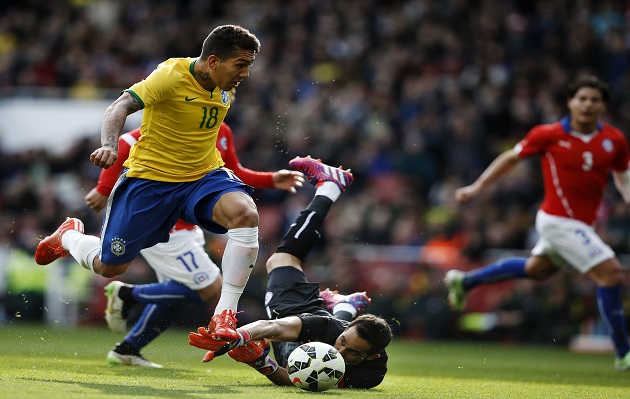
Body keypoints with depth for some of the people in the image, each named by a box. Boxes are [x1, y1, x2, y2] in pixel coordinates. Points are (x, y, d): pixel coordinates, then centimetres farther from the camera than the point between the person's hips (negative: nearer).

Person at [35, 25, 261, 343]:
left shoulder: (224, 87, 0)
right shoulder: (171, 76, -22)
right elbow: (121, 106, -32)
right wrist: (110, 144, -49)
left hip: (204, 175, 4)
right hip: (150, 178, -4)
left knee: (245, 213, -29)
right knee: (108, 267, 4)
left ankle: (224, 317, -25)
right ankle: (69, 237, 42)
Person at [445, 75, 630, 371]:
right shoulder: (549, 135, -12)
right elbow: (511, 158, 2)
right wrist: (477, 188, 4)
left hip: (581, 224, 7)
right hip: (559, 221, -7)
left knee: (536, 269, 27)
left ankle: (465, 281, 46)